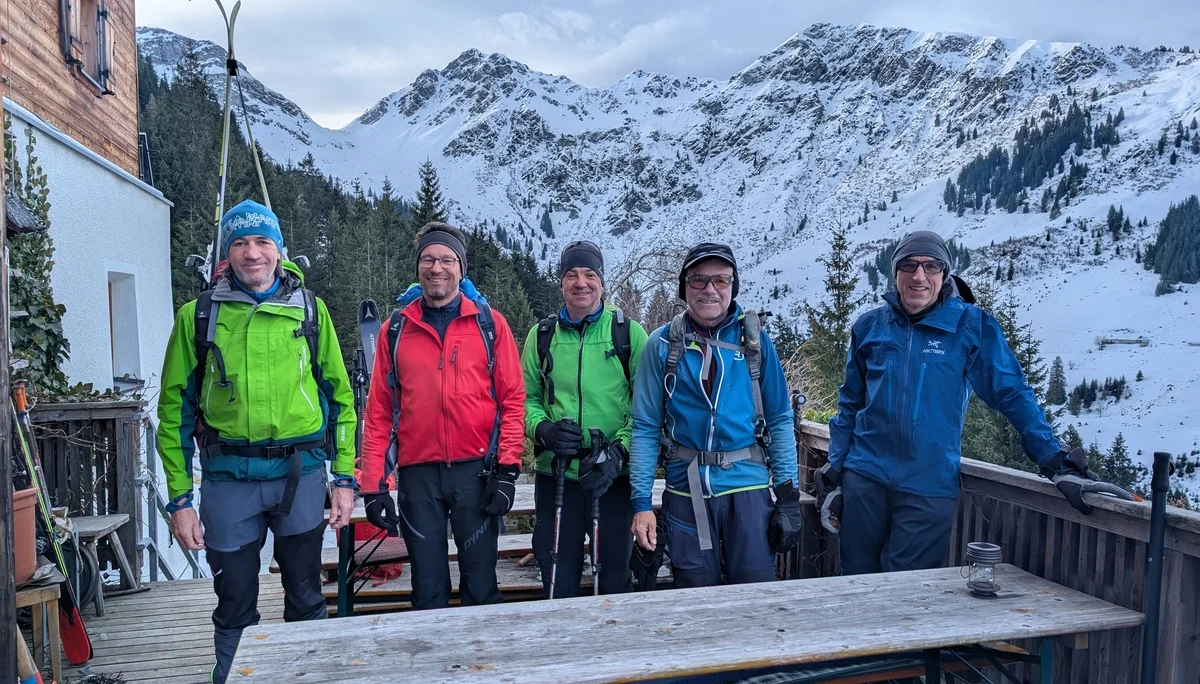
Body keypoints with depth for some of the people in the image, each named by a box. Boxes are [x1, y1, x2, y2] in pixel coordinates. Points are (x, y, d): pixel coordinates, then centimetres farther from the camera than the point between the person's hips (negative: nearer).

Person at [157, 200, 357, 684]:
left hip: (300, 474, 1)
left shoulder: (308, 309, 4)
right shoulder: (199, 314, 2)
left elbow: (339, 395, 5)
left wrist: (344, 478, 1)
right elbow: (176, 406, 3)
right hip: (228, 479, 0)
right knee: (235, 608, 12)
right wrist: (179, 498, -1)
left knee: (306, 600, 14)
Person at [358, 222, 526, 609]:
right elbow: (379, 411, 5)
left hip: (476, 471, -1)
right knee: (427, 585, 11)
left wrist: (508, 469, -8)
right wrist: (374, 484, 0)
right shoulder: (396, 329, 6)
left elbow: (512, 398, 0)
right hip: (417, 474, 1)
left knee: (480, 581, 8)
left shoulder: (489, 323, 2)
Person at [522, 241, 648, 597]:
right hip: (555, 474, 2)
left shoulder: (629, 332, 0)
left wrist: (619, 451, -15)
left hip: (615, 476, -1)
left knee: (616, 575, 11)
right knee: (558, 579, 12)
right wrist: (543, 430, -11)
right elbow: (526, 398, 9)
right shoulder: (542, 335, 6)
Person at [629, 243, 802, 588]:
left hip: (748, 486, 0)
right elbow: (646, 427, -1)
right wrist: (641, 500, -6)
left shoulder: (754, 339, 1)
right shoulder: (663, 344, -1)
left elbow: (779, 420, 3)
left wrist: (788, 494, -2)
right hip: (686, 490, 0)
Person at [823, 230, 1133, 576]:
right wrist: (833, 473, 8)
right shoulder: (870, 326, 4)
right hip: (864, 478, 2)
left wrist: (1057, 463, -9)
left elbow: (1013, 395, -2)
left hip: (930, 488, -2)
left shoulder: (971, 326, -3)